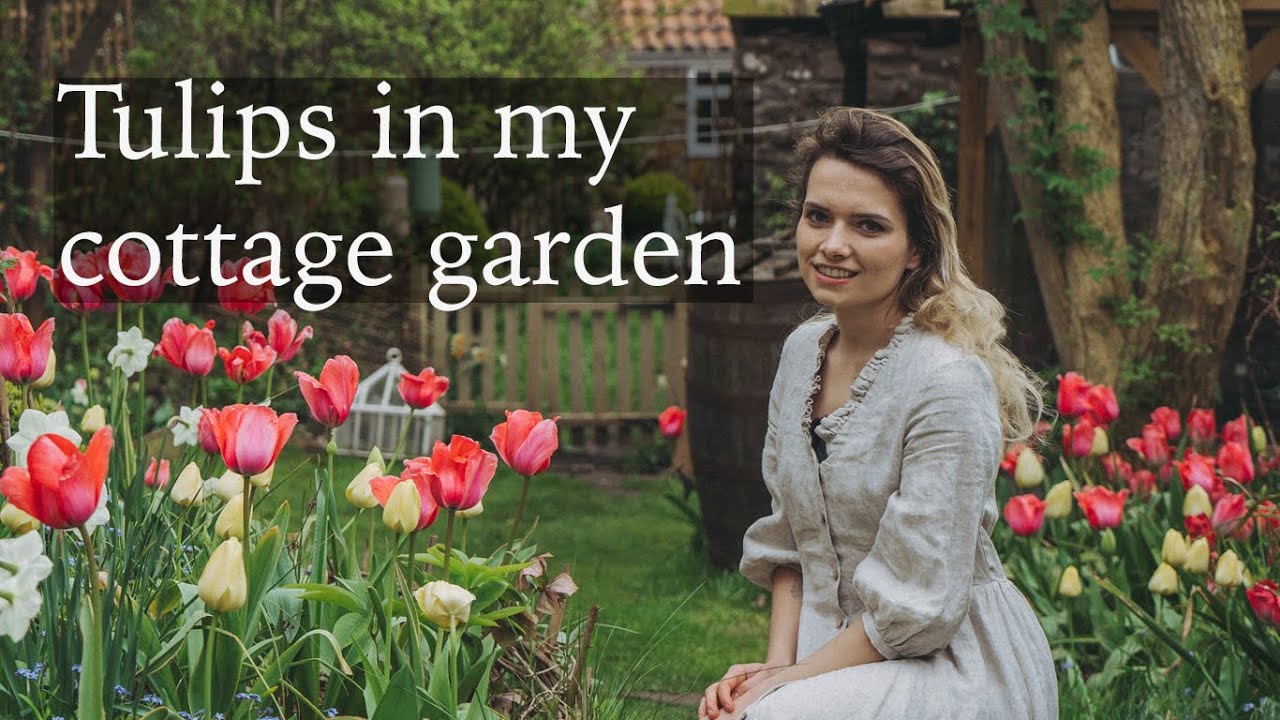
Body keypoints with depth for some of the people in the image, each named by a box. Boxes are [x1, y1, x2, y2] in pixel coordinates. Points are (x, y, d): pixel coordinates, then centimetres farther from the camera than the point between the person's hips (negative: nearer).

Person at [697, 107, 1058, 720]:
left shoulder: (949, 383, -18)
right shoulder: (804, 349, 4)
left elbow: (915, 607, -19)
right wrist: (778, 663, -1)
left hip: (956, 665, -6)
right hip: (837, 654, 6)